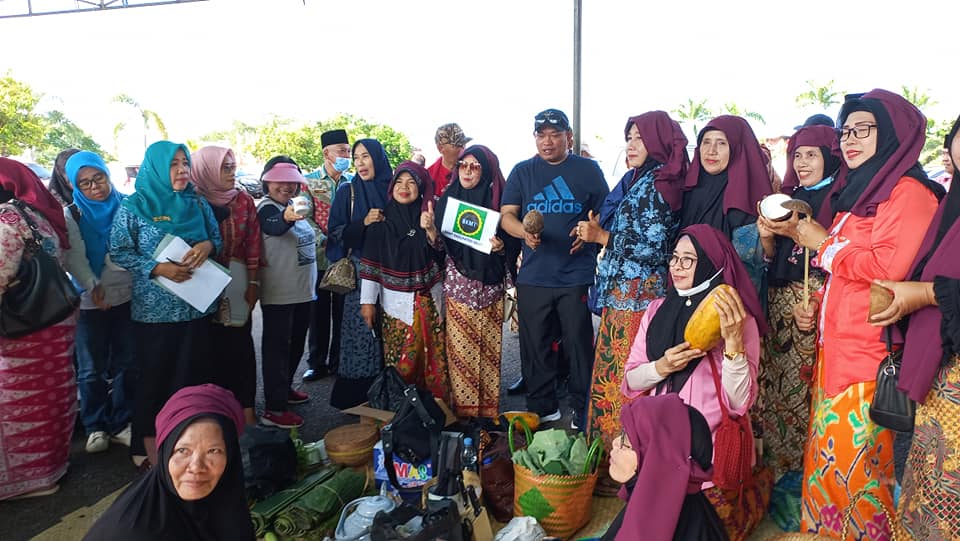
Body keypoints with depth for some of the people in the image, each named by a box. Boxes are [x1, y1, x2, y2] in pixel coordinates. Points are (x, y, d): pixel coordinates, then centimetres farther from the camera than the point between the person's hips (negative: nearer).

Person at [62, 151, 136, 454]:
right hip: (90, 301, -1)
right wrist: (94, 286, -24)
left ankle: (122, 423, 21)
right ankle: (96, 426, 21)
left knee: (127, 364, 8)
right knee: (92, 369, 7)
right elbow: (74, 258, -10)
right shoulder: (70, 216, 0)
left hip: (127, 296, 2)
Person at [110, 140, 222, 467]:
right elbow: (118, 251, -5)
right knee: (155, 377, 5)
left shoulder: (198, 203, 7)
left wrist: (208, 246, -11)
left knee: (193, 374, 8)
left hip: (196, 304, 3)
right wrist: (158, 268, -17)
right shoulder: (134, 207, -3)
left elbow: (217, 238, 13)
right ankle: (153, 449, 18)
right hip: (154, 308, -3)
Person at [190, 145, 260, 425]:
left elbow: (253, 244, 4)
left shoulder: (244, 200, 4)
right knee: (211, 346, 6)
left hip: (237, 280, 2)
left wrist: (253, 283, 0)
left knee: (240, 344, 4)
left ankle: (246, 407, 12)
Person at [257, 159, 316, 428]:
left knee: (296, 344, 19)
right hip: (278, 294, -8)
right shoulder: (267, 207, -14)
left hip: (303, 291, 8)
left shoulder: (296, 206, 9)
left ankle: (284, 388, 36)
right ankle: (274, 408, 2)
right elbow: (274, 227, -39)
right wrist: (287, 217, -59)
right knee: (277, 347, -3)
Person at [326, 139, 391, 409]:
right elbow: (335, 232, -1)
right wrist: (364, 223, -14)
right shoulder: (348, 191, 5)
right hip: (360, 270, -1)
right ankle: (355, 397, 9)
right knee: (361, 330, -4)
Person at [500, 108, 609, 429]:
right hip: (533, 277, 2)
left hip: (577, 275, -2)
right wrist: (524, 232, -17)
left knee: (579, 345, 2)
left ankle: (583, 412, 16)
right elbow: (506, 215, 4)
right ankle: (542, 407, 24)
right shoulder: (523, 171, 11)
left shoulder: (588, 170, 8)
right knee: (535, 345, 8)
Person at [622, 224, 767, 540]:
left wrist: (733, 340, -28)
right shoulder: (657, 310, 3)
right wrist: (662, 367, -17)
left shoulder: (738, 320, -9)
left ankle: (749, 502, 27)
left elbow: (740, 402, -17)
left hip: (712, 449, -4)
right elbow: (630, 381, 3)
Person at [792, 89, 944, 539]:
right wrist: (816, 304, 11)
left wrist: (823, 245, -10)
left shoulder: (908, 190, -9)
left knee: (853, 460, -3)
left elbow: (889, 266, -23)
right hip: (833, 347, 9)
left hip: (870, 352, -8)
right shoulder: (856, 190, 18)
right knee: (826, 454, 13)